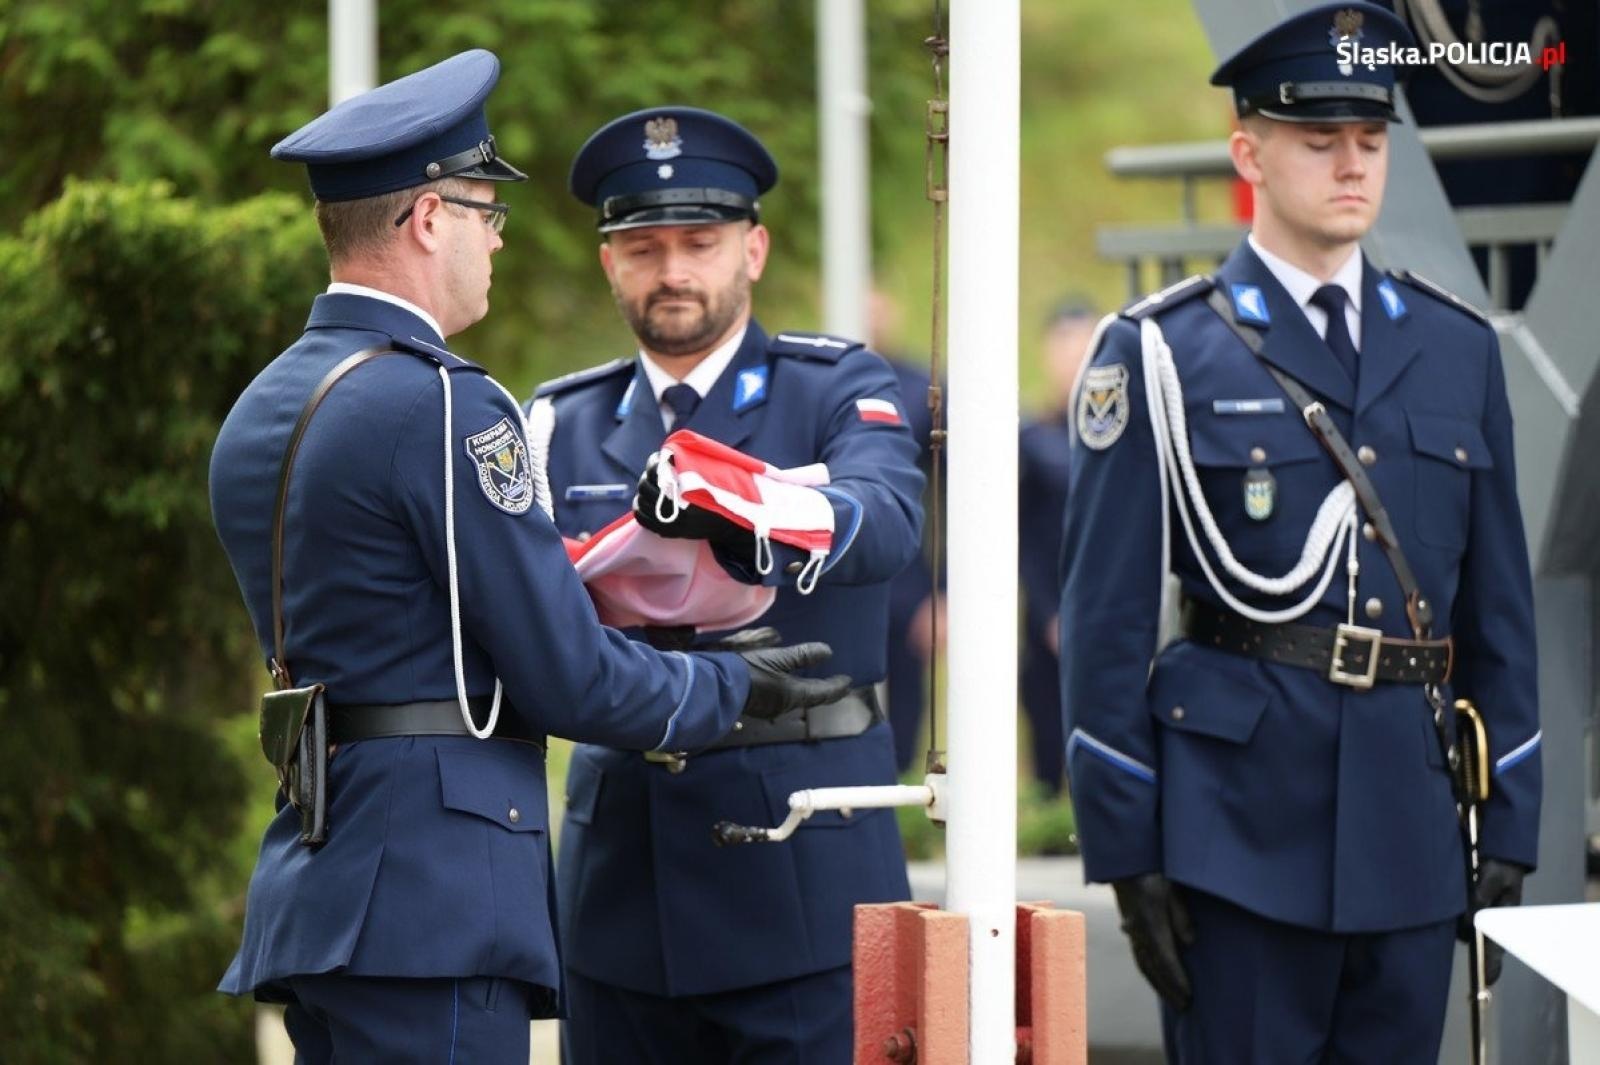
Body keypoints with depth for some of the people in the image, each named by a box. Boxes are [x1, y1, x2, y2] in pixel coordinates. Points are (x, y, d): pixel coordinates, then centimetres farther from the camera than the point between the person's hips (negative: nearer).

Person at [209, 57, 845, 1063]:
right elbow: (566, 677, -12)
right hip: (434, 905, -9)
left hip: (315, 890, 9)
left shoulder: (260, 412, 15)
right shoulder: (441, 404, -13)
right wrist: (734, 688, 6)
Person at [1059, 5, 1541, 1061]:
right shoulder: (1164, 355, 0)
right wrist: (1128, 851, -6)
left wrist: (1509, 830, 9)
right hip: (1243, 824, -4)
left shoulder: (1458, 349, 12)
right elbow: (1106, 619, -2)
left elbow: (1500, 614, 14)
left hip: (1413, 844, 4)